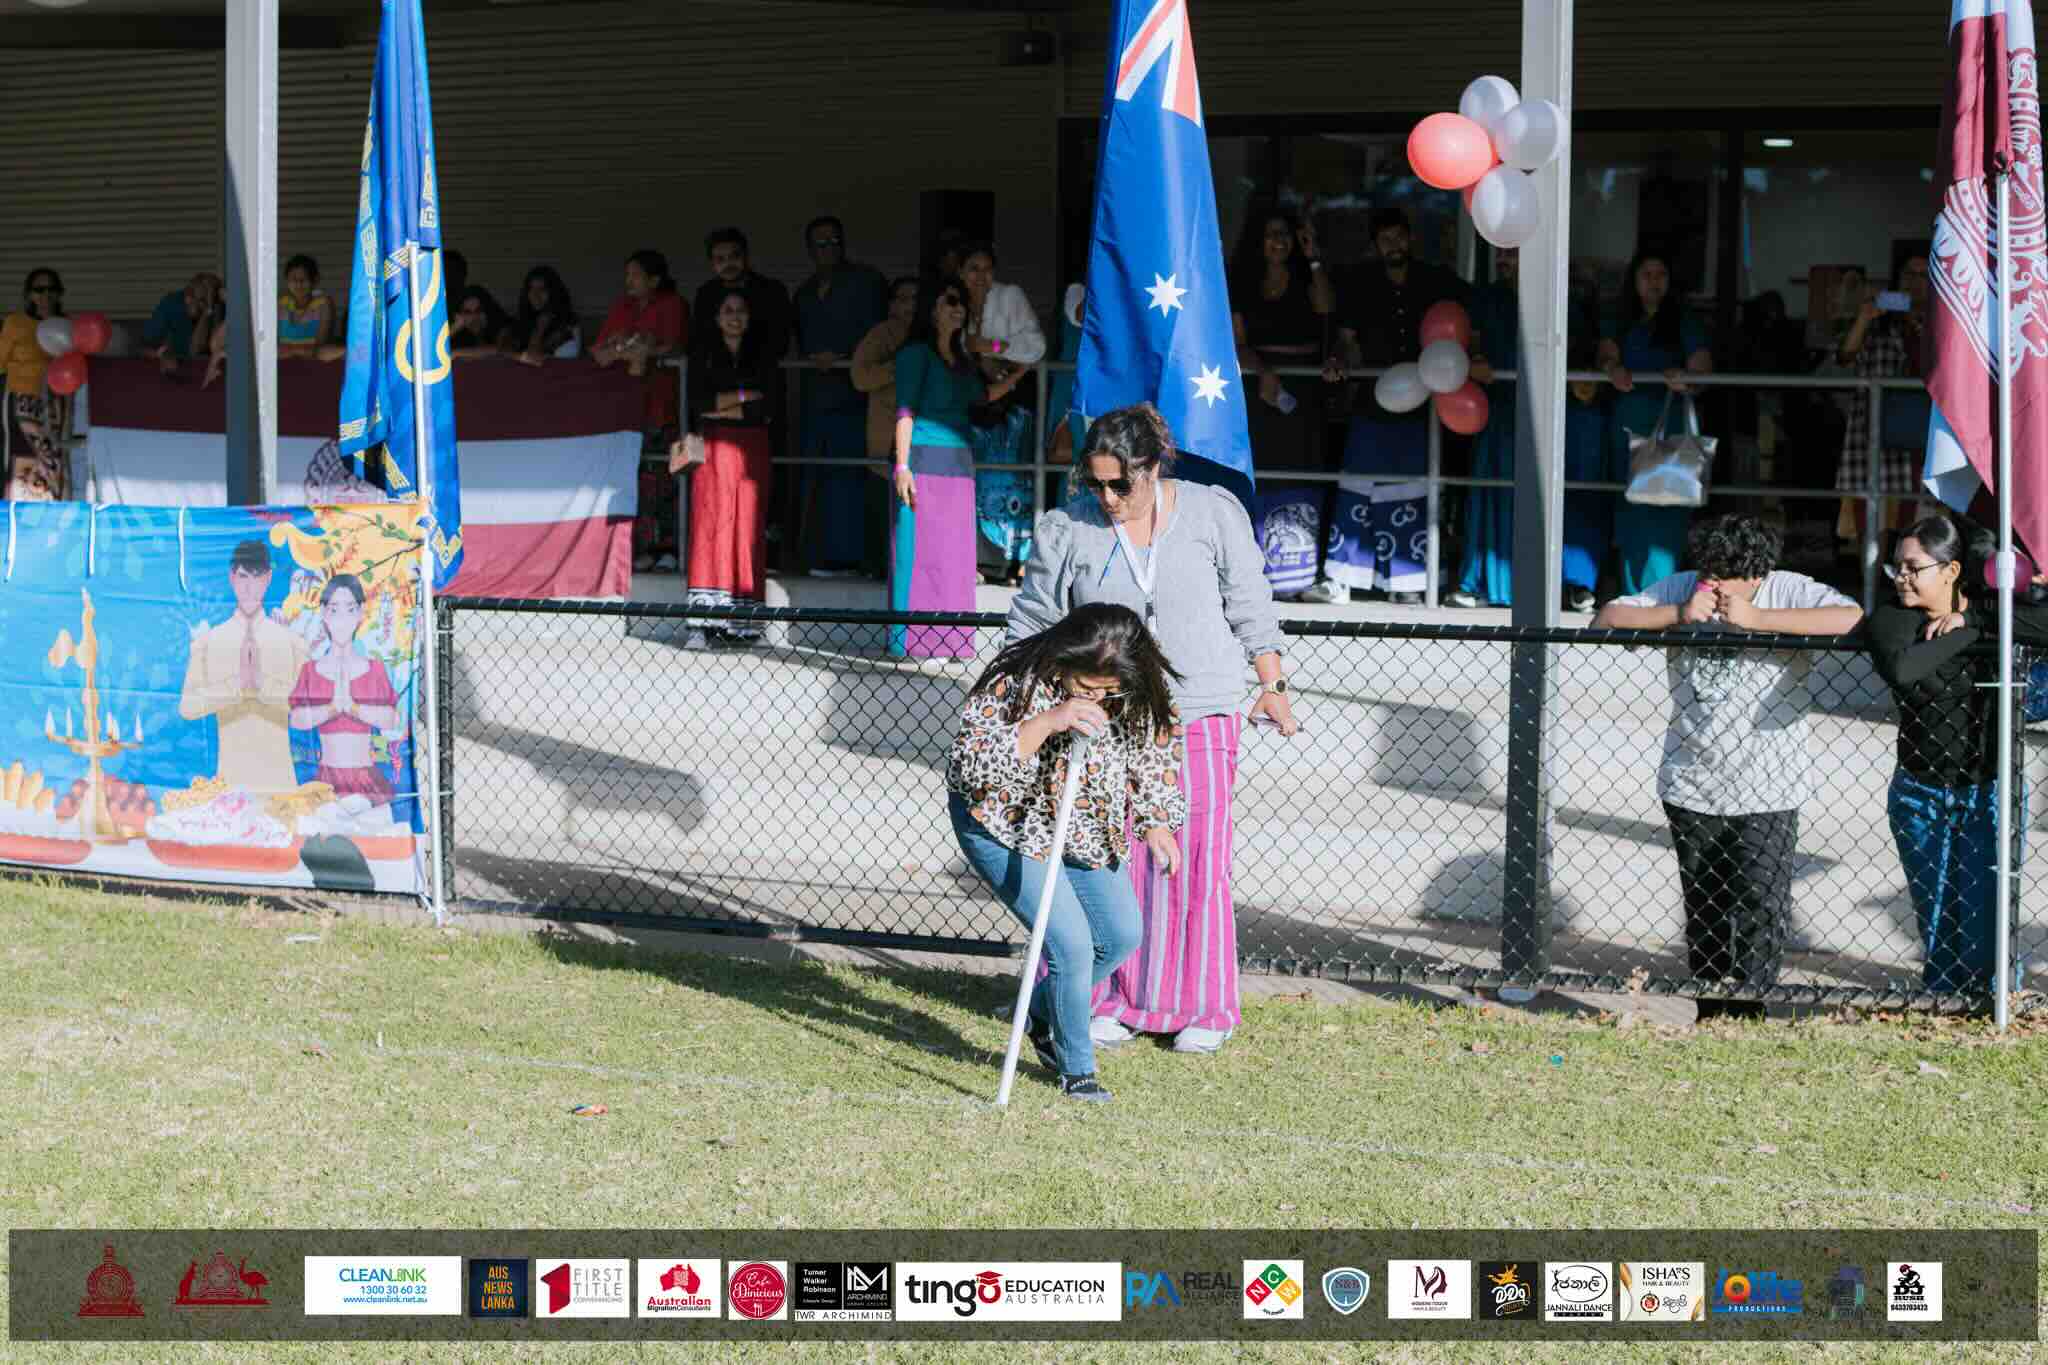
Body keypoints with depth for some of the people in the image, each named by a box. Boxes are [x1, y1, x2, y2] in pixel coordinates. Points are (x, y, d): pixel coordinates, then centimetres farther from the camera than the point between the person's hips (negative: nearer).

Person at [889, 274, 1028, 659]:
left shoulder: (962, 359, 17)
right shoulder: (916, 353, -4)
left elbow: (983, 395, 30)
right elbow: (905, 410, -10)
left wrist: (1020, 373, 23)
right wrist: (902, 465, -17)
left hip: (958, 464, 7)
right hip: (924, 460, -7)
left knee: (955, 552, 6)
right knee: (921, 549, -8)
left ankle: (948, 640, 10)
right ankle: (914, 639, -7)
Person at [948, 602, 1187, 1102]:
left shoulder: (1143, 694, -15)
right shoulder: (1017, 682, -32)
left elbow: (1156, 751, 3)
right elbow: (971, 764, -36)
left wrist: (1157, 822, -10)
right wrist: (1048, 721, -46)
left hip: (1085, 830, 7)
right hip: (1004, 824, -7)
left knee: (1122, 935, 12)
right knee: (1072, 944, -16)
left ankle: (1042, 1014, 37)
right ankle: (1076, 1069, 4)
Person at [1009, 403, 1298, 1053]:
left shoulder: (1212, 513, 1)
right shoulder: (1066, 528, 0)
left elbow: (1250, 606, 8)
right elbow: (1032, 622, 9)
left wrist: (1273, 686, 7)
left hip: (1199, 717, 0)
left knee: (1194, 861, 0)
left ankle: (1200, 1008, 10)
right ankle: (1107, 1002, 8)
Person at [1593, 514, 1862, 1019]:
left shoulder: (1789, 592, -9)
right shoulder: (1681, 590, 0)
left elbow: (1853, 619, -27)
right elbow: (1605, 620, -4)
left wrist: (1755, 618, -27)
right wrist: (1678, 614, -19)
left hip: (1765, 792, -3)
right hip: (1691, 787, 3)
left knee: (1758, 914, -7)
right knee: (1703, 916, 12)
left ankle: (1747, 1012, 1)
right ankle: (1708, 1019, 22)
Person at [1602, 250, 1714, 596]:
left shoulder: (1683, 325, 6)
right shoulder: (1623, 325, 15)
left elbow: (1702, 365, -6)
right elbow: (1606, 353, -1)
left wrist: (1686, 377, -29)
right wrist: (1613, 368, -25)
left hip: (1669, 427, -3)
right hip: (1628, 426, 3)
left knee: (1663, 513, -11)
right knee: (1630, 510, 4)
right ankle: (1634, 590, 11)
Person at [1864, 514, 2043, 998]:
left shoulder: (1990, 608, -5)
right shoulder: (1891, 618, -8)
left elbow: (2044, 625, -26)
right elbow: (1898, 669, -31)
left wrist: (1972, 620, -25)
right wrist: (1970, 635, -25)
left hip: (1989, 794, -1)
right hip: (1920, 797, 1)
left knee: (1985, 919, -5)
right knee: (1935, 920, 10)